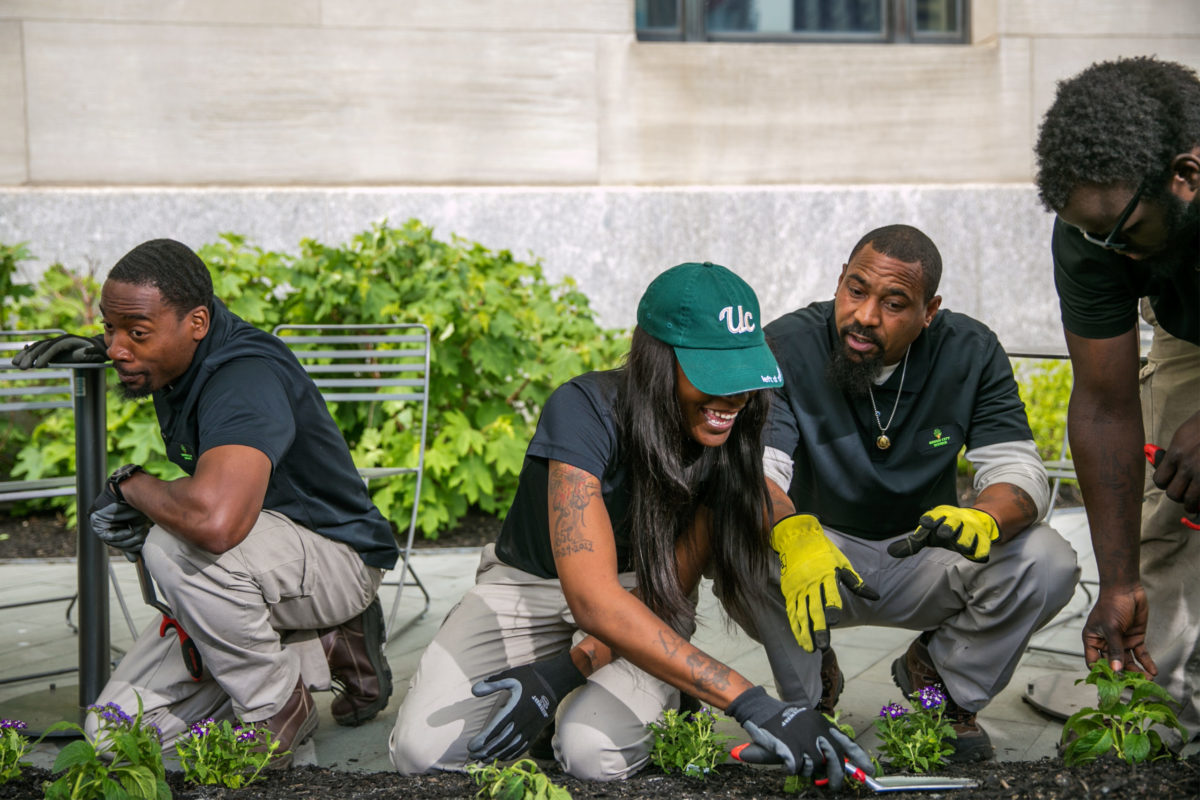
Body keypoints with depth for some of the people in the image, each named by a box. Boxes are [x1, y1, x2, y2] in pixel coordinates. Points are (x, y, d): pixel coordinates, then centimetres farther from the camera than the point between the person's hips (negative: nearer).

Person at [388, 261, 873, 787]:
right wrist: (749, 701, -48)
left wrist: (561, 675, -27)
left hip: (640, 592, 1)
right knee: (423, 748, -22)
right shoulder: (585, 411, -31)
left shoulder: (728, 439, -17)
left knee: (595, 754, -29)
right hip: (529, 585, -1)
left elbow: (666, 591, -12)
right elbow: (593, 600, -41)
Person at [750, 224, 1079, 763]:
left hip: (923, 560, 2)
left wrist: (984, 520, -41)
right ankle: (806, 694, -1)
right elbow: (754, 465, -28)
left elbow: (1016, 468, -15)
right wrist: (793, 532, -51)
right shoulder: (787, 348, -16)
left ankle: (936, 675, 6)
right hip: (819, 547, -2)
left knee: (1048, 564, -24)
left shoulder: (971, 352, -9)